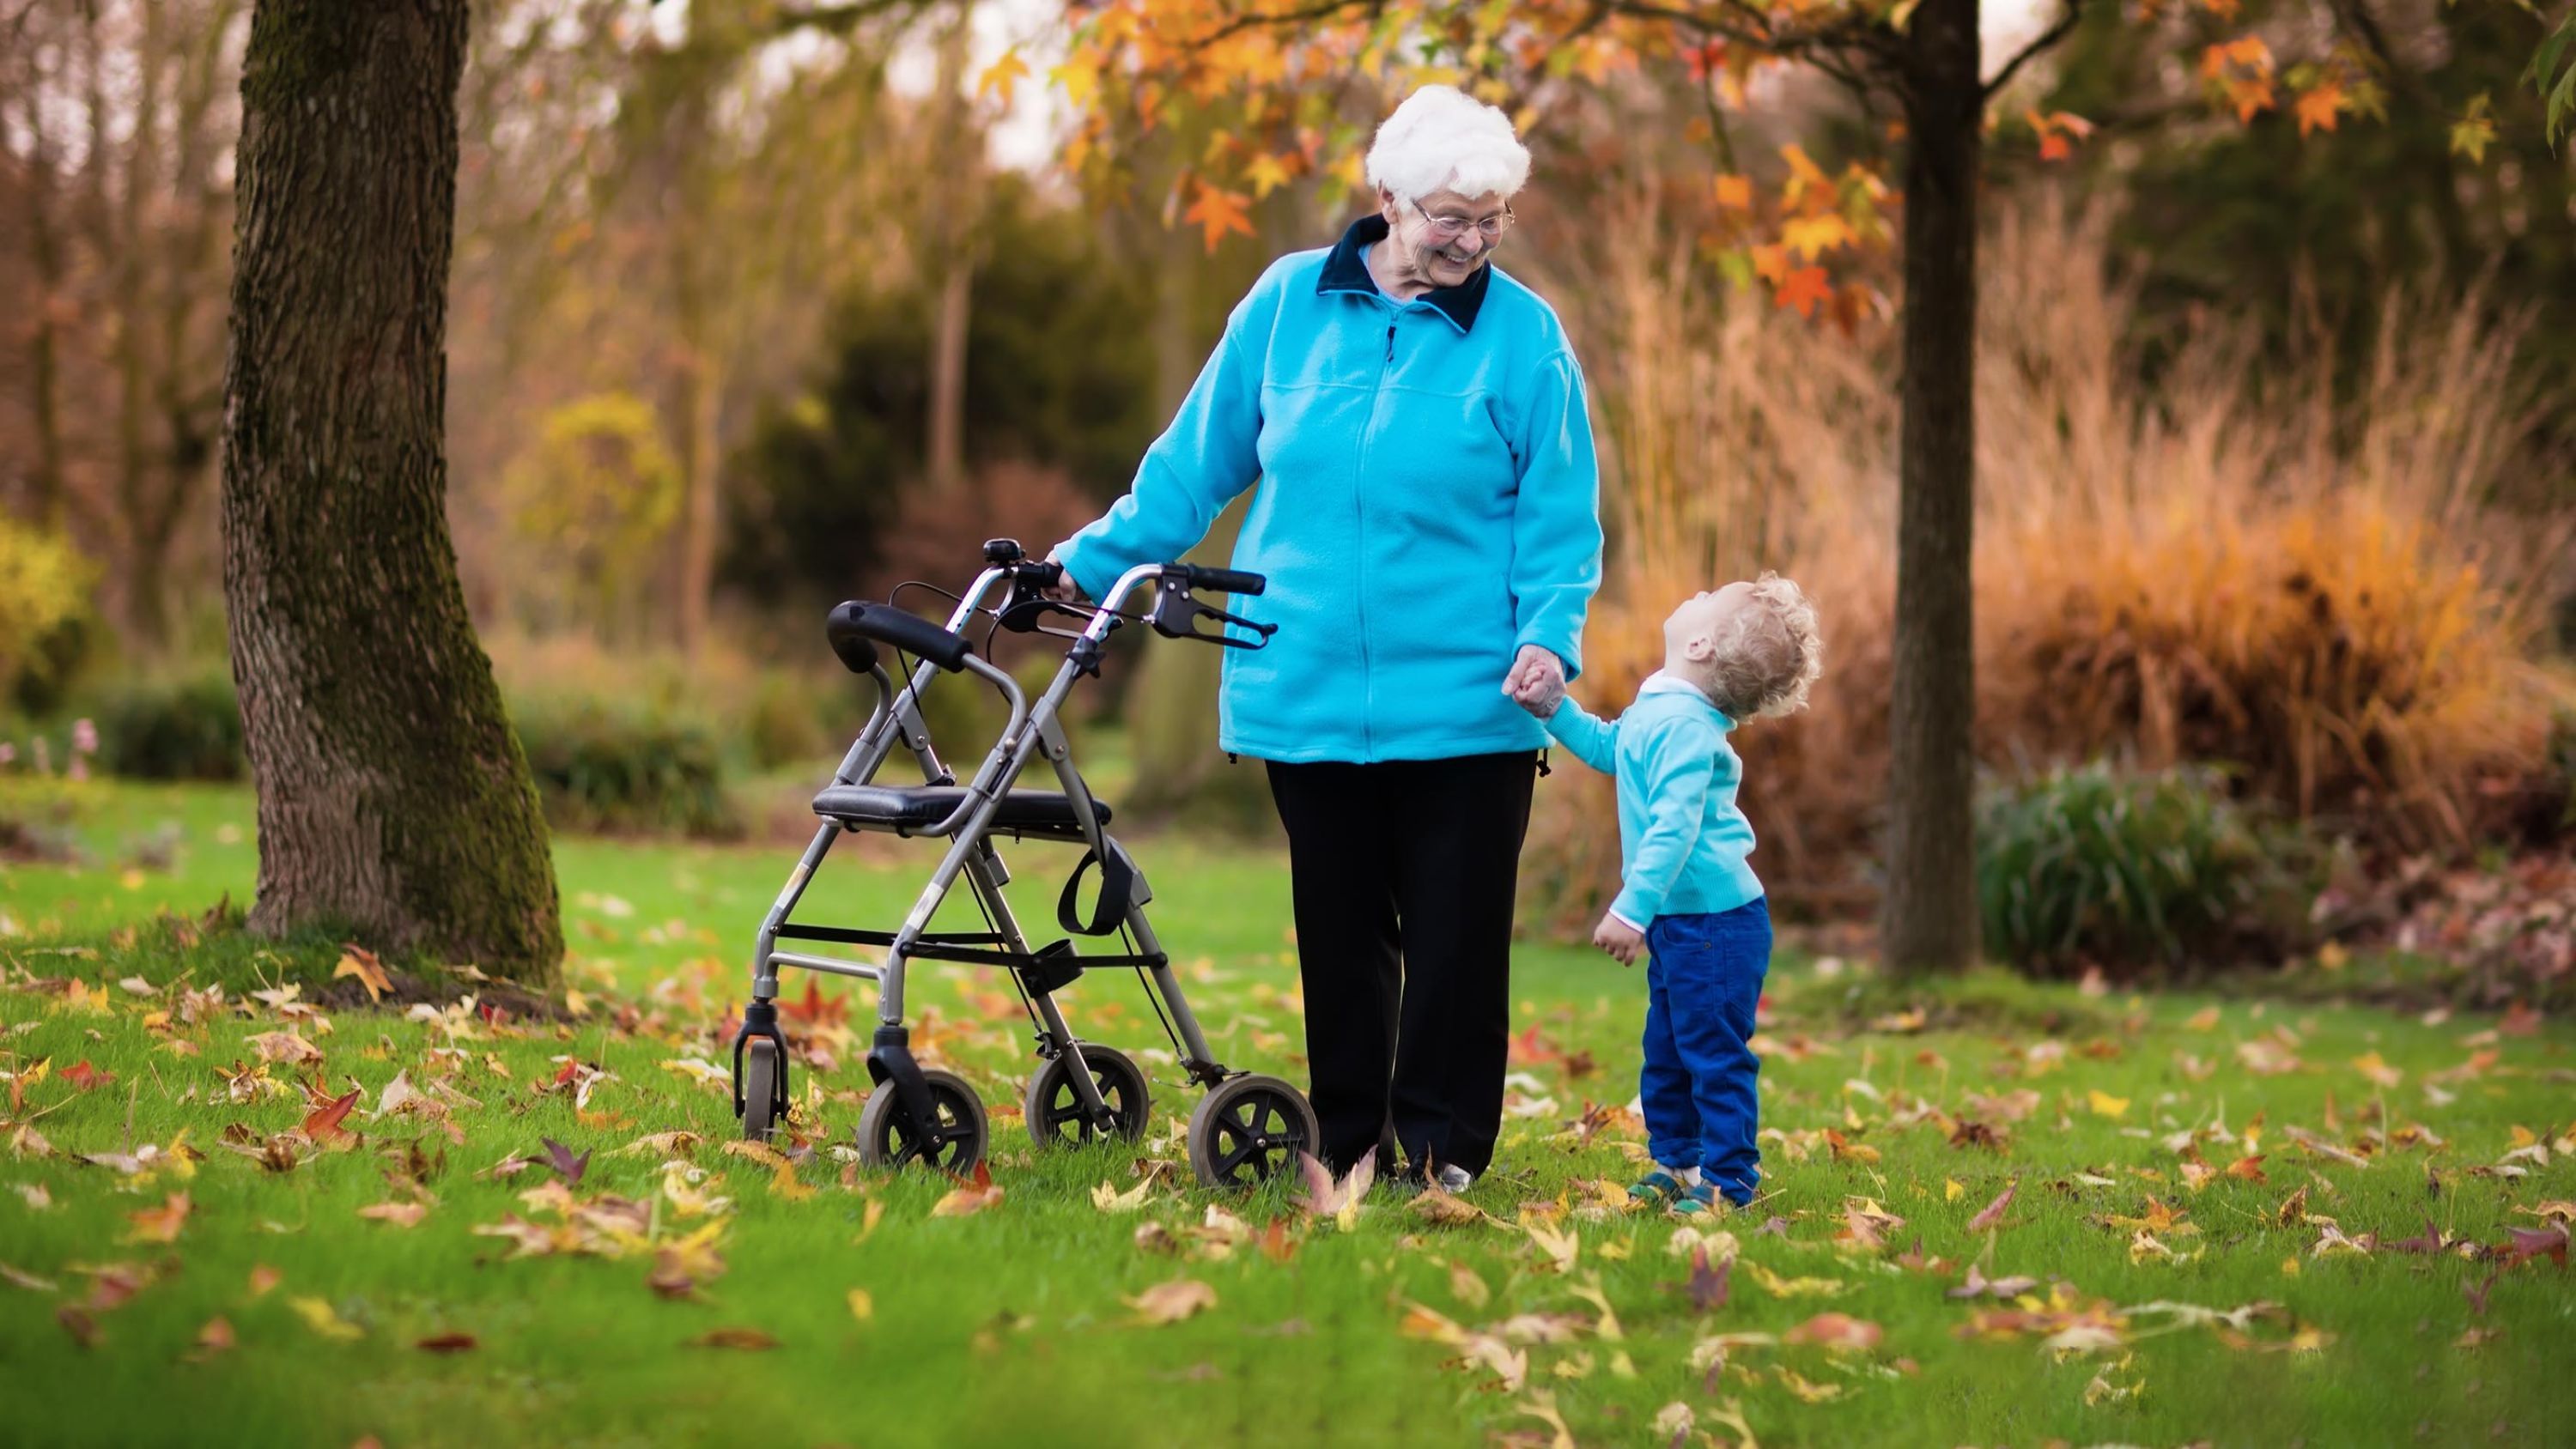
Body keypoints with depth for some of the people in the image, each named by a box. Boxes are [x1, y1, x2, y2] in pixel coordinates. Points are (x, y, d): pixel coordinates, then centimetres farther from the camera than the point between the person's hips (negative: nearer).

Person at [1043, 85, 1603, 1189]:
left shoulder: (1524, 333, -1)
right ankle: (1349, 1141, 18)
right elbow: (1197, 458, 15)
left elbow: (1561, 516, 1)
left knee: (1453, 930, 0)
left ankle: (1442, 1147, 10)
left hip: (1465, 700, -2)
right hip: (1307, 687, 2)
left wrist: (1552, 635, -14)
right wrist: (1094, 560, 16)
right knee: (1339, 930, 9)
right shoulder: (1289, 302, 5)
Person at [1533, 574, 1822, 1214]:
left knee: (1713, 1053, -4)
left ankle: (1727, 1182, 1)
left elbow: (1674, 826, -29)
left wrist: (1631, 909, -30)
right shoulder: (1656, 709, 10)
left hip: (1716, 922, -10)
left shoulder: (1682, 724, -22)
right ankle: (1676, 1164, 29)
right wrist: (1555, 708, 21)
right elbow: (1607, 747, 32)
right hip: (1682, 922, 10)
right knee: (1665, 1053, 18)